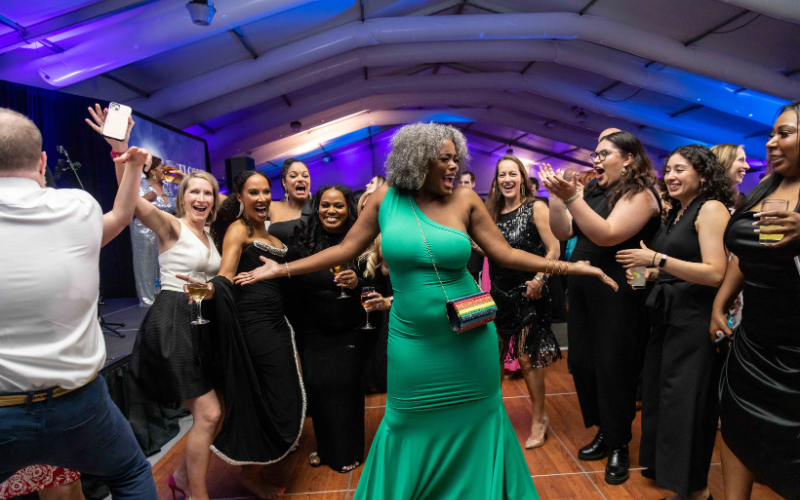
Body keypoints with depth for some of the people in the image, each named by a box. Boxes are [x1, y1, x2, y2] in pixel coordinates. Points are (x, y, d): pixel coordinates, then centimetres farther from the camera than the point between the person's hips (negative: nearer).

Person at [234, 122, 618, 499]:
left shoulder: (465, 200, -3)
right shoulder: (385, 198, -3)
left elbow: (506, 254, -1)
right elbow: (345, 250, 2)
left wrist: (570, 267, -6)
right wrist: (281, 270, 1)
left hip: (468, 340, 1)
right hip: (412, 340, 0)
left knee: (473, 422, 15)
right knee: (412, 429, 11)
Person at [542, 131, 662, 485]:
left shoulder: (640, 195, -7)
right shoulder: (592, 190, 13)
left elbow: (607, 235, -22)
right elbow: (562, 232, 7)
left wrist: (571, 197, -27)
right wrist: (555, 195, -4)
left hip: (617, 293, -7)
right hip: (582, 288, 7)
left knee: (612, 367, 2)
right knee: (582, 362, 11)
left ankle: (619, 446, 23)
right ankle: (603, 432, 30)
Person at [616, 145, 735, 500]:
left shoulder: (711, 208, -10)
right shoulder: (675, 213, 14)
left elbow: (715, 273, -20)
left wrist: (657, 259, -23)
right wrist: (651, 272, 5)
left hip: (695, 320, -8)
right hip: (668, 315, 8)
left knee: (685, 403, 1)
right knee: (660, 396, 16)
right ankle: (665, 468, 34)